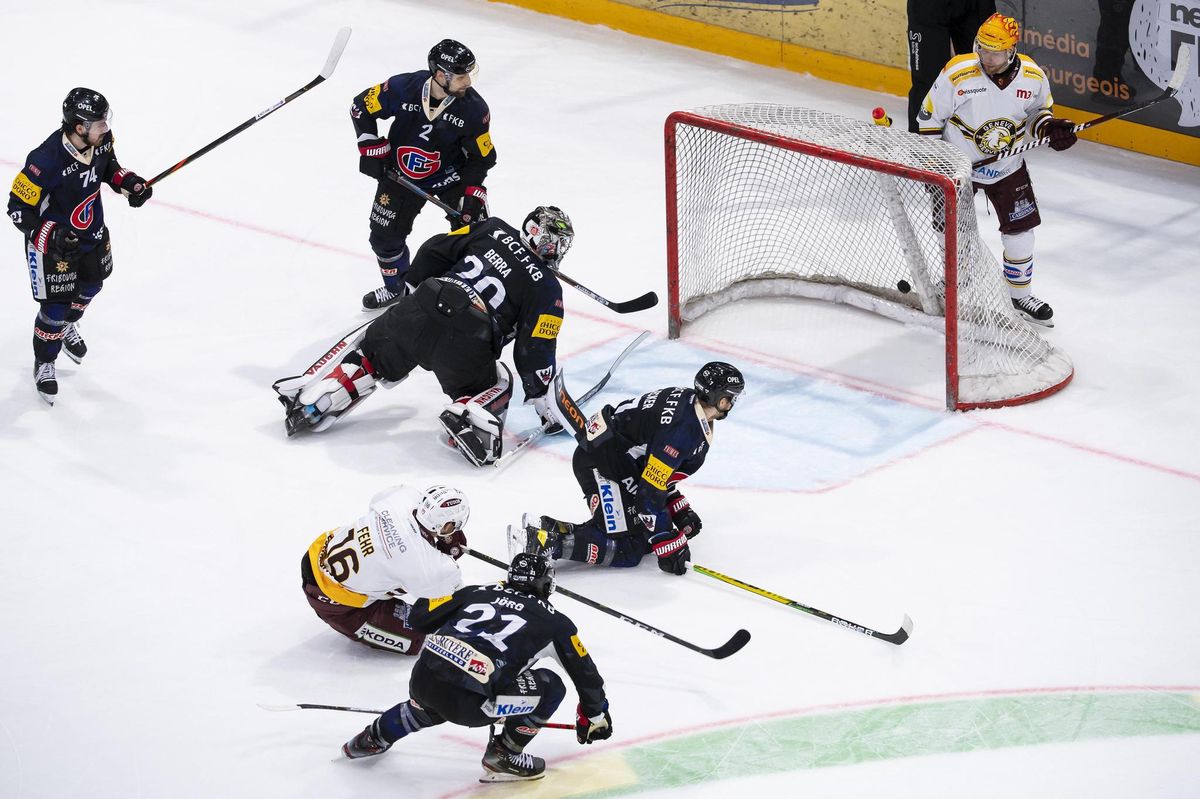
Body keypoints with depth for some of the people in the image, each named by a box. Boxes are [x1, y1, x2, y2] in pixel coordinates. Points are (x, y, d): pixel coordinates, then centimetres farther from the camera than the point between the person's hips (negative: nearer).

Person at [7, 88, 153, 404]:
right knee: (56, 305, 2)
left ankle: (66, 326, 59)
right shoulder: (46, 161, -38)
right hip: (52, 243, -7)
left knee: (91, 284, 28)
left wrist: (129, 183, -9)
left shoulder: (101, 141, -18)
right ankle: (44, 363, 28)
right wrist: (50, 235, -36)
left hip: (91, 232, 7)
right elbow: (18, 209, -27)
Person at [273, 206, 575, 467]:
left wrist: (413, 292, 32)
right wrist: (540, 398, 14)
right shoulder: (548, 289, 9)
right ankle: (466, 417, -6)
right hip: (464, 349, -3)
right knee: (496, 385, 25)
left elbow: (434, 251, 17)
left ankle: (310, 400, 11)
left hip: (416, 314, 3)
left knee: (368, 349, 27)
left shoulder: (493, 230, 18)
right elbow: (534, 349, 3)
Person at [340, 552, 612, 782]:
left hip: (420, 680, 6)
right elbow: (585, 672, 20)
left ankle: (374, 737, 45)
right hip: (466, 704, -6)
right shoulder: (554, 621, 13)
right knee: (549, 687, 11)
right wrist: (595, 715, 36)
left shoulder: (477, 592, 21)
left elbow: (419, 617, 20)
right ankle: (502, 757, 13)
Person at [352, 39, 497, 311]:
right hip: (400, 174, 1)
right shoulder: (403, 88, -25)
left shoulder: (474, 109, -22)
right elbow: (362, 107, -9)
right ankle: (396, 288, 36)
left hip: (451, 175, -1)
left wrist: (473, 192, -19)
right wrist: (371, 149, -11)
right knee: (385, 234, 10)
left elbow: (482, 156, -10)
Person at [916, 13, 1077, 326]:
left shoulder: (1033, 76, -15)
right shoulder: (957, 74, -24)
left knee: (1020, 232, 7)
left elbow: (1038, 110, 6)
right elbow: (929, 118, -12)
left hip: (1007, 168, 3)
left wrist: (1050, 128, -16)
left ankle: (1021, 295, 26)